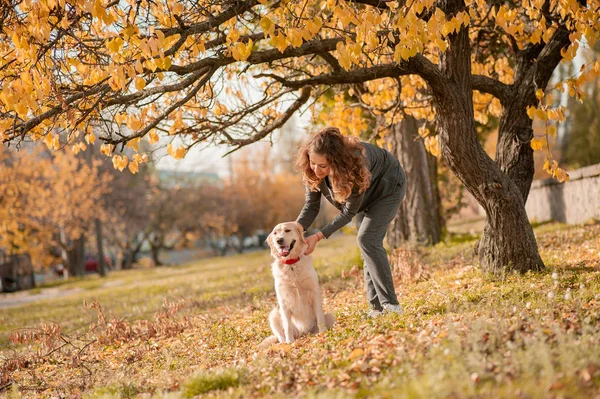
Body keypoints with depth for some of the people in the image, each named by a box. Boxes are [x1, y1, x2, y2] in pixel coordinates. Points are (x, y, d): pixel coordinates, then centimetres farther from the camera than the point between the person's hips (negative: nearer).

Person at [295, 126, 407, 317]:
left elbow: (350, 211, -33)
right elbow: (311, 206, -18)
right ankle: (377, 306, 7)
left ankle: (389, 302, -19)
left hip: (388, 186, -6)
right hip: (366, 196, 7)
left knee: (367, 239, -21)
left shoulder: (355, 164, -42)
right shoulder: (312, 171, -26)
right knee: (368, 244, 3)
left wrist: (319, 236, -39)